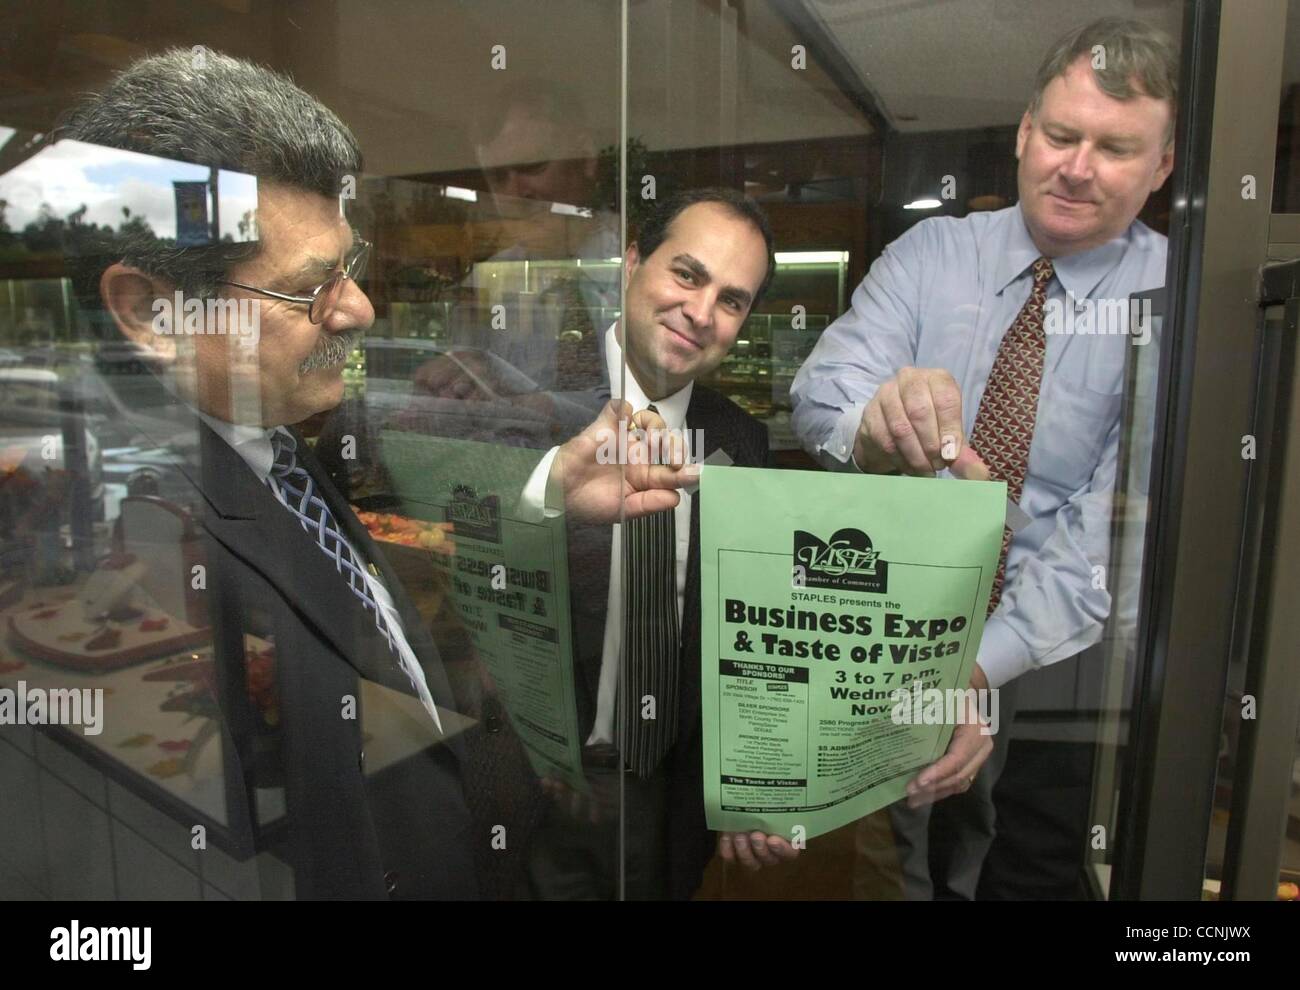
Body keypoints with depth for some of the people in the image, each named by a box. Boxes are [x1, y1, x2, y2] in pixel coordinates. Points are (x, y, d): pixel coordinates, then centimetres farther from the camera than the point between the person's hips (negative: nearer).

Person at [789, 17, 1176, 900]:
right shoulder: (928, 253, 1)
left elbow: (1119, 522, -14)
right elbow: (822, 386, -14)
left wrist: (981, 666, -26)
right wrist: (873, 424, -37)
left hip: (1054, 646, 0)